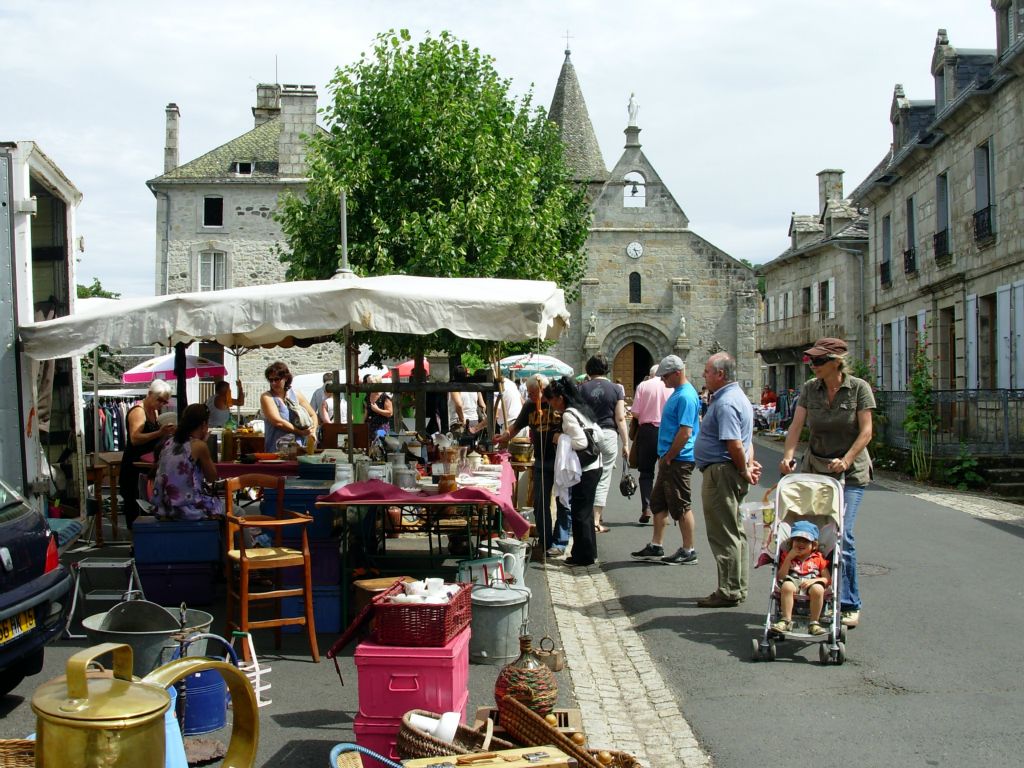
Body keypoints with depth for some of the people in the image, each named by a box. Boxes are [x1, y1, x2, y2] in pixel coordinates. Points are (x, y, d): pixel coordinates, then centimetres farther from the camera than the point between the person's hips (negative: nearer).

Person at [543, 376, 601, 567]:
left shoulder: (568, 415, -16)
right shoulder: (582, 408, 11)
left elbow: (580, 442, -24)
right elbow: (598, 433, 15)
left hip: (585, 470, -9)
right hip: (595, 466, 9)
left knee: (579, 513, 0)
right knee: (586, 511, 16)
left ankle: (583, 556, 7)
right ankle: (589, 553, 24)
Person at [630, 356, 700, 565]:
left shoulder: (686, 396, -18)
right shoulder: (678, 393, 14)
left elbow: (685, 432, -24)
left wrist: (668, 457, -17)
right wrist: (664, 457, 16)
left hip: (679, 460, -10)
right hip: (670, 460, 10)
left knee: (680, 506, -2)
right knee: (658, 502, 14)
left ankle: (688, 551, 7)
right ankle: (656, 546, 22)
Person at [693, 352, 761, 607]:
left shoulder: (725, 403, -18)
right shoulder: (737, 397, 17)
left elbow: (735, 445, -24)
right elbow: (746, 440, 20)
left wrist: (745, 471, -12)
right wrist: (750, 465, 9)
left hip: (721, 473, -11)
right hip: (732, 473, 11)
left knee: (724, 535, -4)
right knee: (734, 533, 15)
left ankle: (729, 591, 1)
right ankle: (737, 588, 23)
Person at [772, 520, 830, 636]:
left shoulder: (818, 558, 20)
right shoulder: (787, 557, 21)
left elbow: (827, 579, 10)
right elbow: (780, 577, 7)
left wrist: (813, 580, -10)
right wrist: (788, 558, 1)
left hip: (810, 585, 0)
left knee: (818, 588, -36)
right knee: (787, 585, -36)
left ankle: (814, 623, -21)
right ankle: (786, 621, -28)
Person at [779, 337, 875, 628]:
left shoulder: (859, 388, -6)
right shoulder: (810, 389, 3)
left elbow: (866, 431, -9)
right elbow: (796, 425, -4)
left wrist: (845, 461, -21)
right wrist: (788, 456, -20)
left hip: (850, 472, -4)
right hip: (814, 467, 4)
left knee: (841, 534, -11)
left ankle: (849, 605, 0)